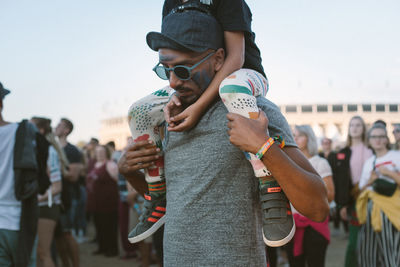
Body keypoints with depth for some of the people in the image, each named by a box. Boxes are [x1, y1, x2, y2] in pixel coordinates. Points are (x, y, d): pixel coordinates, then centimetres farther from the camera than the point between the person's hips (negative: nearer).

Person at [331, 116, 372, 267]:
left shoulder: (372, 151, 4)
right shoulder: (343, 154, 8)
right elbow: (338, 180, 5)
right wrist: (341, 205, -2)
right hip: (353, 201, 1)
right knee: (354, 242, 1)